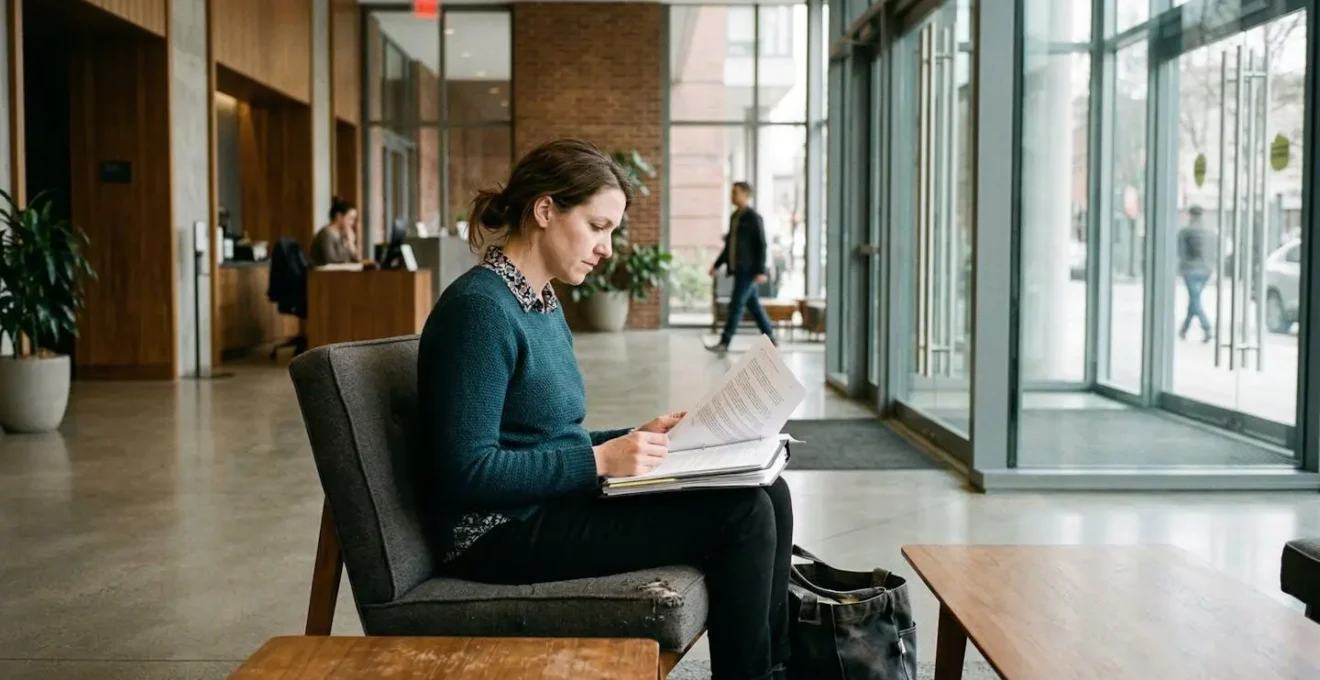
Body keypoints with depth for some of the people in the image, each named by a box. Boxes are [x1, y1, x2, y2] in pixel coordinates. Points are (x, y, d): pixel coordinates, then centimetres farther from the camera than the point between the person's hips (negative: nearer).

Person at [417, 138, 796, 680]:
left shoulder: (543, 303, 11)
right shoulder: (481, 308, -18)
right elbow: (466, 471, -22)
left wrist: (636, 437, 3)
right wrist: (601, 460, -21)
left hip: (552, 501, 9)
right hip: (503, 530, -9)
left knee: (767, 494, 0)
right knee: (741, 515, -16)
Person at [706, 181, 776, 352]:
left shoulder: (753, 217, -10)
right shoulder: (734, 216, 15)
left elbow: (761, 245, -13)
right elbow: (729, 244, 21)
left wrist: (761, 271, -19)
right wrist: (717, 265, 18)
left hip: (748, 270, -8)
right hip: (738, 268, 8)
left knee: (736, 305, -8)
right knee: (753, 305, 11)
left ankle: (724, 342, -7)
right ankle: (770, 339, 18)